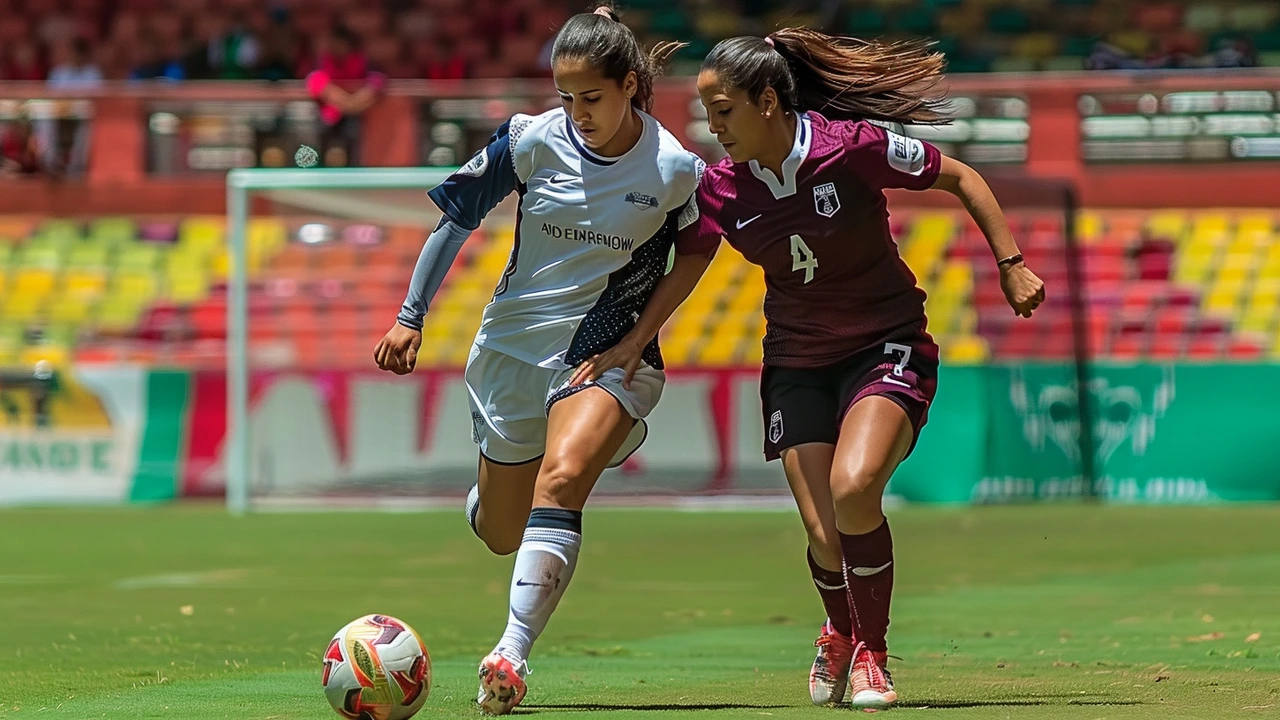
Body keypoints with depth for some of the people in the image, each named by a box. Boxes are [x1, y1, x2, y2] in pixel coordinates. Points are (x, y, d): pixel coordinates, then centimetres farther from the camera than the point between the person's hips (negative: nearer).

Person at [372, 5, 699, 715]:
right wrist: (410, 316, 2)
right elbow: (456, 215, 2)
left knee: (560, 478, -31)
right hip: (516, 345, 3)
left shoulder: (677, 169, -11)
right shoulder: (533, 139, -10)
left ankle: (510, 657, -35)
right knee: (501, 533, 13)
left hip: (612, 354, -3)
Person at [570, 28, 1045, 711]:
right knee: (826, 538, -9)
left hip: (887, 347, -3)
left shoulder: (852, 147, -20)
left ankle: (870, 654, -6)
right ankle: (841, 631, 28)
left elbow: (961, 178, -8)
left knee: (853, 488, -29)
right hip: (797, 364, 3)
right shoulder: (722, 187, -8)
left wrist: (1011, 266, -8)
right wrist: (632, 343, 4)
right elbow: (686, 266, 10)